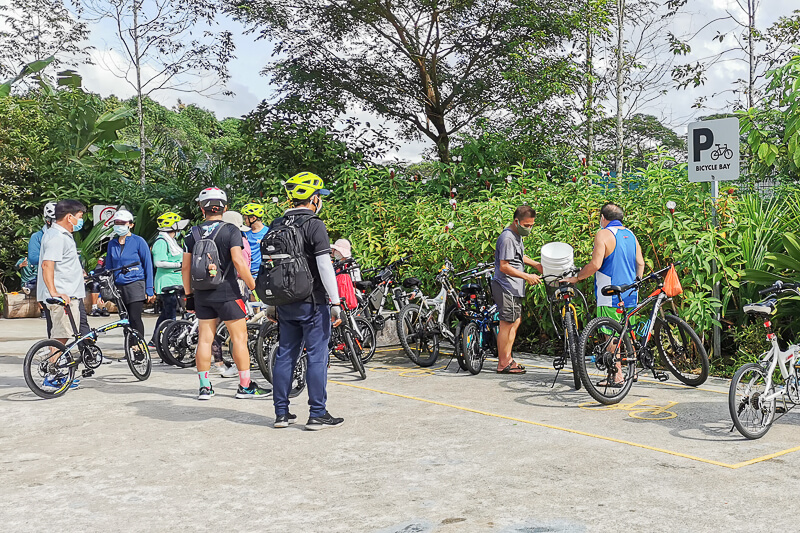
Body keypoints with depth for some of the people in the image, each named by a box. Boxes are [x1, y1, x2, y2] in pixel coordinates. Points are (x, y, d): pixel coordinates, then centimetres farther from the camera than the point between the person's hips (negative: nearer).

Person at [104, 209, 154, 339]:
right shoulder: (112, 243, 11)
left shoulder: (138, 241, -2)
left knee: (135, 318, -13)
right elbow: (108, 267, 17)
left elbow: (148, 266, -2)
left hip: (135, 285, -5)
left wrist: (149, 290, -6)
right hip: (119, 287, 5)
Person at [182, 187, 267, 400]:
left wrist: (188, 294, 15)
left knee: (204, 338, 8)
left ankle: (204, 387, 11)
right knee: (239, 337, 3)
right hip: (226, 292, -4)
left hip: (202, 294, 5)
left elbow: (185, 267, 6)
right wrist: (253, 285, -10)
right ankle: (245, 386, 6)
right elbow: (238, 261, -18)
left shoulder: (193, 234, 6)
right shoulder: (230, 230, -7)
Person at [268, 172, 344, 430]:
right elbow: (325, 266, -17)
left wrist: (271, 303, 20)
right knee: (317, 356, 0)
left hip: (285, 302, 7)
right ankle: (317, 414, 3)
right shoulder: (314, 226, -11)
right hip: (312, 302, -7)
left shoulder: (276, 225, 10)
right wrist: (335, 302, -14)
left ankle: (281, 413, 17)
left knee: (285, 355, 12)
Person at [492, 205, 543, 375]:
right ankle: (503, 364, 2)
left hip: (515, 288, 10)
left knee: (516, 321, 14)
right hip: (505, 287, -10)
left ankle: (507, 359, 22)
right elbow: (504, 267, -23)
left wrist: (536, 264, 16)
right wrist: (527, 276, -23)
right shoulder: (507, 238, -19)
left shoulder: (518, 235, 13)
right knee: (507, 324, -5)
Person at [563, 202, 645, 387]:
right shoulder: (631, 235, 12)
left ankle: (617, 376, -2)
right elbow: (640, 263, 13)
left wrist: (575, 278, -8)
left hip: (610, 296, -7)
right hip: (629, 295, 7)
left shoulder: (604, 234, -10)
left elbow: (595, 264, -18)